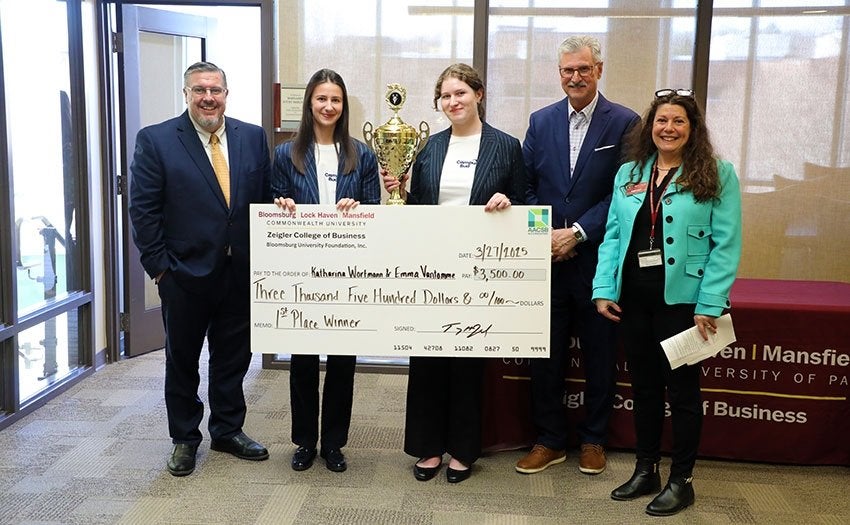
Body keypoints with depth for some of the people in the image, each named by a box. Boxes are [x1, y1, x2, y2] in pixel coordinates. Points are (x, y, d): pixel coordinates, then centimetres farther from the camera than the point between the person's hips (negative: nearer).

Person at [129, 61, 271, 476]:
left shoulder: (253, 137, 4)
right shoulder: (155, 140, -6)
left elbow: (266, 199, 5)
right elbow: (143, 210, -7)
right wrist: (159, 265, -10)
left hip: (241, 272, 3)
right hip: (185, 272, -2)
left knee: (233, 357, 14)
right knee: (182, 359, 13)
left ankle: (228, 430, 32)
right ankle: (184, 438, 29)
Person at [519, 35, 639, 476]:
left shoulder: (624, 123, -4)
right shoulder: (541, 121, 7)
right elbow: (527, 187, 5)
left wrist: (578, 233, -16)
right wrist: (544, 234, -9)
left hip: (597, 258, -2)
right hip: (548, 257, 3)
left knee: (599, 356, 10)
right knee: (544, 354, 9)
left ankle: (593, 439, 28)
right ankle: (550, 440, 24)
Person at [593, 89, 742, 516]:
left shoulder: (717, 175, -4)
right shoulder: (628, 173, 9)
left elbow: (726, 245, -9)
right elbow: (613, 235, 7)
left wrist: (709, 304, -15)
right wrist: (604, 289, -2)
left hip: (682, 298, -4)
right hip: (634, 296, 4)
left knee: (681, 388, 6)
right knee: (643, 386, 14)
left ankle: (681, 480, 21)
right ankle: (645, 471, 29)